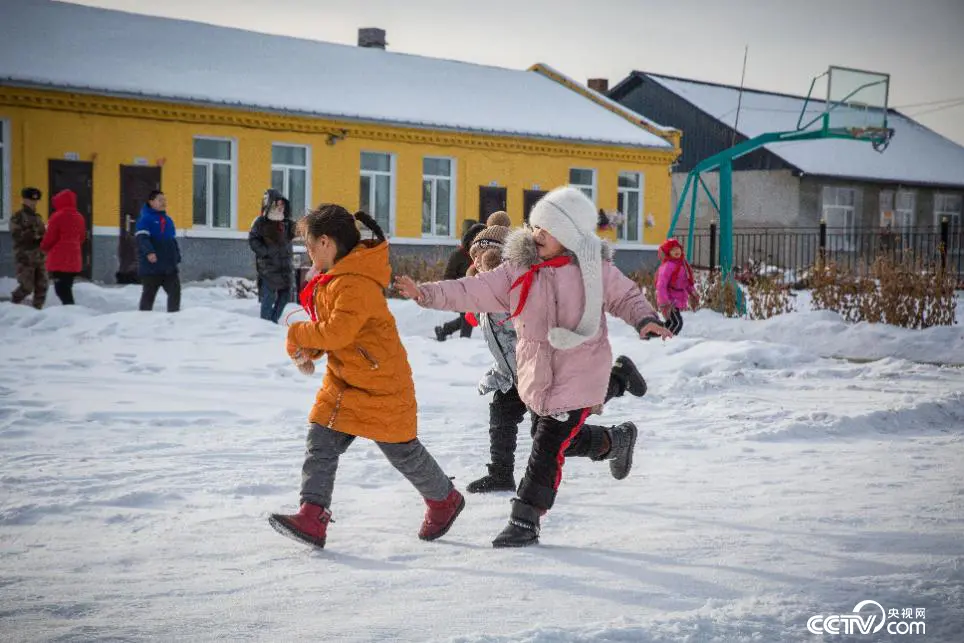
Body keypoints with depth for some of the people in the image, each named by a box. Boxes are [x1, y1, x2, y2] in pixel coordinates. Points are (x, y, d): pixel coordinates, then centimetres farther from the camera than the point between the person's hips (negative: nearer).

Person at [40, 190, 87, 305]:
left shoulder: (57, 216, -12)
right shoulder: (79, 217, 8)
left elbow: (49, 238, -8)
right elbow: (82, 238, 15)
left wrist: (43, 247, 11)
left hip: (59, 259, -7)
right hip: (74, 259, 7)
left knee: (61, 289, -5)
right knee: (67, 287, 14)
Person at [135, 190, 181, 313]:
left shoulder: (168, 220, 16)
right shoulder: (145, 219, -7)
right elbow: (142, 238, -21)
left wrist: (177, 257, 17)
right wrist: (149, 252, -38)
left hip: (169, 267, 6)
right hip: (151, 267, -6)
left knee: (175, 290, 1)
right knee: (149, 293, 2)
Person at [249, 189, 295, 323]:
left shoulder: (286, 223, 8)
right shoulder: (261, 222, -8)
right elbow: (252, 240, -8)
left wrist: (288, 253, 3)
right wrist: (265, 252, -15)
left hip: (284, 265, 6)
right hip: (268, 265, -6)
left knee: (285, 295, 9)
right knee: (269, 296, -5)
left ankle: (274, 320, 25)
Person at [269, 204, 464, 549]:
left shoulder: (355, 284, -24)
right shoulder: (332, 279, 10)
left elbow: (338, 331, -33)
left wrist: (298, 334, -17)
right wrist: (307, 350, -2)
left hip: (381, 385, -9)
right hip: (343, 381, 9)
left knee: (402, 451, 6)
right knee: (321, 443, -4)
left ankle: (445, 500, 29)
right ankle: (312, 517, -9)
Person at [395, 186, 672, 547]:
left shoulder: (594, 269, -8)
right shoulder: (519, 269, -3)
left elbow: (625, 297, 5)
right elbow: (474, 291, -7)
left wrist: (644, 319, -15)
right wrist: (426, 293, -18)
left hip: (579, 376, -5)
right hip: (537, 377, 5)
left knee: (548, 449, -8)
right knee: (560, 438, 22)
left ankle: (525, 523, 3)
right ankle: (614, 440, 49)